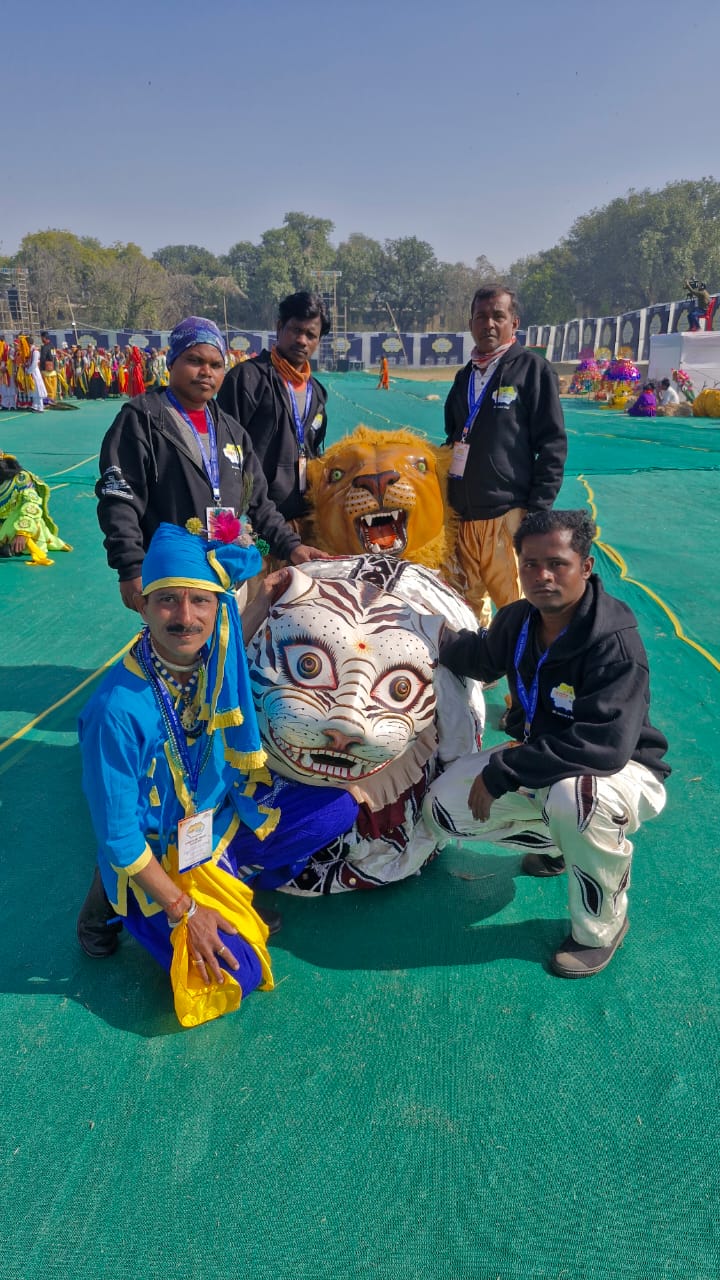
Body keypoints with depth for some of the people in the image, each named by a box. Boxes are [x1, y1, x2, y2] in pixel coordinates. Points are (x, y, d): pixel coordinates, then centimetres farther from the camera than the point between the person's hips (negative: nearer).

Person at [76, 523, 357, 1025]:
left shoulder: (218, 659, -15)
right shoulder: (118, 709, -30)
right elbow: (118, 834, -22)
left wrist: (262, 605, -1)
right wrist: (183, 910, -18)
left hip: (223, 818, 6)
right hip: (157, 856, -5)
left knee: (339, 805, -6)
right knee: (235, 974, -16)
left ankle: (233, 875, 7)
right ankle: (117, 904, 5)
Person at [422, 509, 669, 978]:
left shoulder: (615, 643, -29)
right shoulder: (518, 620, -6)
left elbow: (604, 746, -37)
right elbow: (483, 655, 17)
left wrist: (503, 773, -33)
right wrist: (434, 640, -4)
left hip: (622, 769, -7)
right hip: (539, 759, 7)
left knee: (573, 796, -41)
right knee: (446, 807, -5)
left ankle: (602, 926, -12)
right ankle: (559, 842, 18)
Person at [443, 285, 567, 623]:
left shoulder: (532, 369, -1)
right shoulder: (465, 376, 18)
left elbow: (553, 444, -5)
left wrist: (536, 510, -11)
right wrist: (447, 500, 15)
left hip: (508, 515, -6)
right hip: (462, 515, 6)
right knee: (466, 604, 10)